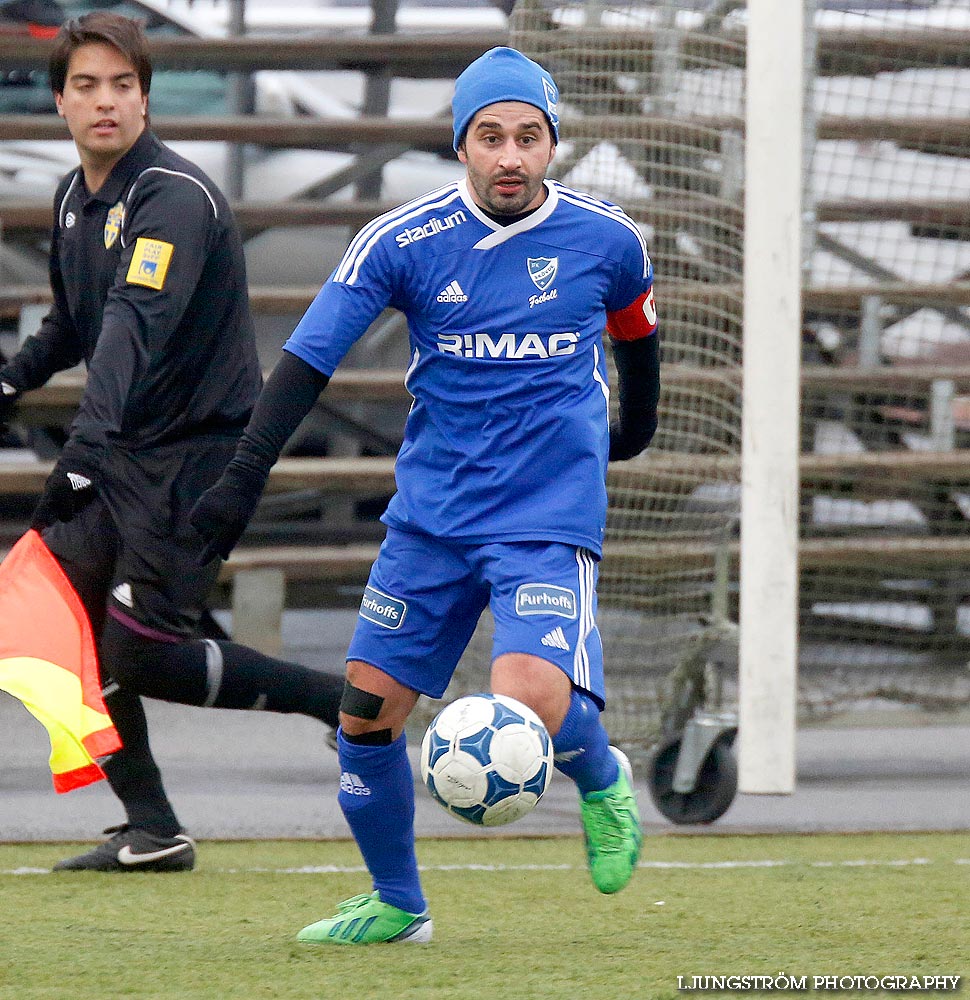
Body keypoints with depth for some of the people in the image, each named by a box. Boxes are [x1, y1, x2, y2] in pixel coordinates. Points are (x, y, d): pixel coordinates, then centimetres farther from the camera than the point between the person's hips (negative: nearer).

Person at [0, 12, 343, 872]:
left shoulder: (175, 197, -20)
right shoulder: (76, 198, 8)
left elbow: (136, 324, -35)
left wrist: (88, 447, -46)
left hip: (196, 452, -9)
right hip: (121, 453, 9)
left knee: (144, 657, -13)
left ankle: (344, 700, 2)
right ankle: (152, 832, 11)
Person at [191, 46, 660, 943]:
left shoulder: (606, 239, -3)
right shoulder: (402, 242, -7)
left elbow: (634, 324, 19)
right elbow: (307, 359, -8)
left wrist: (637, 424, 35)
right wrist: (243, 481, -17)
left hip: (550, 516, -2)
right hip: (431, 518, 2)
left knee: (530, 699, -23)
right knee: (365, 710, 1)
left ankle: (601, 781, 12)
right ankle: (396, 903, 22)